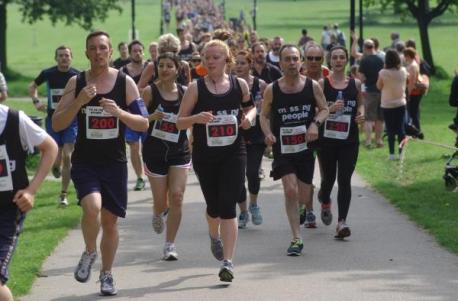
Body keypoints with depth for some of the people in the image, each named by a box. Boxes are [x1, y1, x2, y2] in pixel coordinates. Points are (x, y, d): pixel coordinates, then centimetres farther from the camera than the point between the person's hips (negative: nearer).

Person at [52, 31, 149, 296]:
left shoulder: (125, 82, -1)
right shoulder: (76, 83, -1)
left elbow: (143, 124, -3)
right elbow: (57, 124, -5)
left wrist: (119, 112, -21)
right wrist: (79, 102, -20)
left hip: (115, 163, 1)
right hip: (84, 162, -1)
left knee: (110, 219, 7)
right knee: (92, 207, -25)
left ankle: (106, 274, 25)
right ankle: (89, 253, 3)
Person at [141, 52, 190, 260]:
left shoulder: (185, 92, 1)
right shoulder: (150, 91, -7)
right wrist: (151, 117, -25)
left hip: (179, 151, 1)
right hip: (155, 151, -1)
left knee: (176, 196, -10)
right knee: (160, 201, 3)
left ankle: (170, 245, -1)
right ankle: (158, 213, 43)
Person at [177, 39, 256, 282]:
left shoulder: (239, 85, 1)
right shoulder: (196, 88, -4)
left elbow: (250, 106, 20)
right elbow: (180, 122, -3)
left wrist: (249, 116, -2)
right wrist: (197, 118, -23)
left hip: (233, 153, 0)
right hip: (205, 155, 0)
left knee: (227, 206, -11)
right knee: (214, 205, 13)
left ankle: (228, 262, -13)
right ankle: (215, 236, 49)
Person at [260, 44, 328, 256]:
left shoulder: (312, 86, -3)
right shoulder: (271, 90, -5)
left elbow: (324, 109, 7)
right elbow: (264, 115, 5)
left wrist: (315, 123, -13)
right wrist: (268, 133, -14)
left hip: (306, 146, 2)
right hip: (282, 148, -2)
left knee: (303, 194, 9)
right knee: (290, 191, -16)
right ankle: (296, 239, -10)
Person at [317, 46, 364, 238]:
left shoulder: (355, 84, 5)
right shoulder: (322, 84, -3)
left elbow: (360, 103, 20)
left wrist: (361, 114, 0)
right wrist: (330, 109, -20)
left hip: (349, 139, 1)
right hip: (327, 138, -1)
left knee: (345, 180, -7)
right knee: (328, 178, 11)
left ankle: (342, 222, -9)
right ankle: (325, 203, 46)